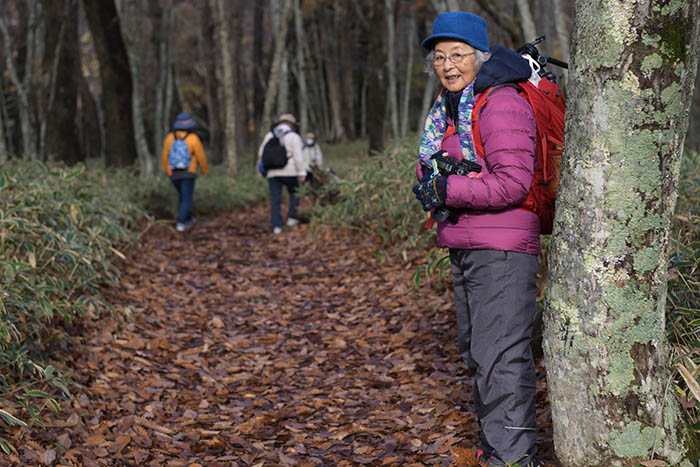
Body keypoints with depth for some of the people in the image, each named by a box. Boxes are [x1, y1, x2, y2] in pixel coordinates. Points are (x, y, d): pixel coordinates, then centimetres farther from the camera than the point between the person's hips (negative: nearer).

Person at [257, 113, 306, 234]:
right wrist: (302, 172, -10)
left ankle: (276, 226, -1)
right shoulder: (294, 137, -4)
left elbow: (262, 152, 13)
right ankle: (291, 218, 15)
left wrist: (261, 165, 26)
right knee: (294, 194, 20)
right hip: (289, 172, -3)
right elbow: (298, 156, -11)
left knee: (275, 199, 4)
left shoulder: (269, 135, 9)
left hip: (273, 172, 3)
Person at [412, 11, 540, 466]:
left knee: (501, 353, -9)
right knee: (475, 350, 18)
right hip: (465, 247, 10)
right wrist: (431, 186, -1)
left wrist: (449, 190, -19)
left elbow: (512, 182, -22)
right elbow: (436, 170, 22)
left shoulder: (501, 104, -14)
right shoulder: (448, 109, 15)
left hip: (502, 249, -10)